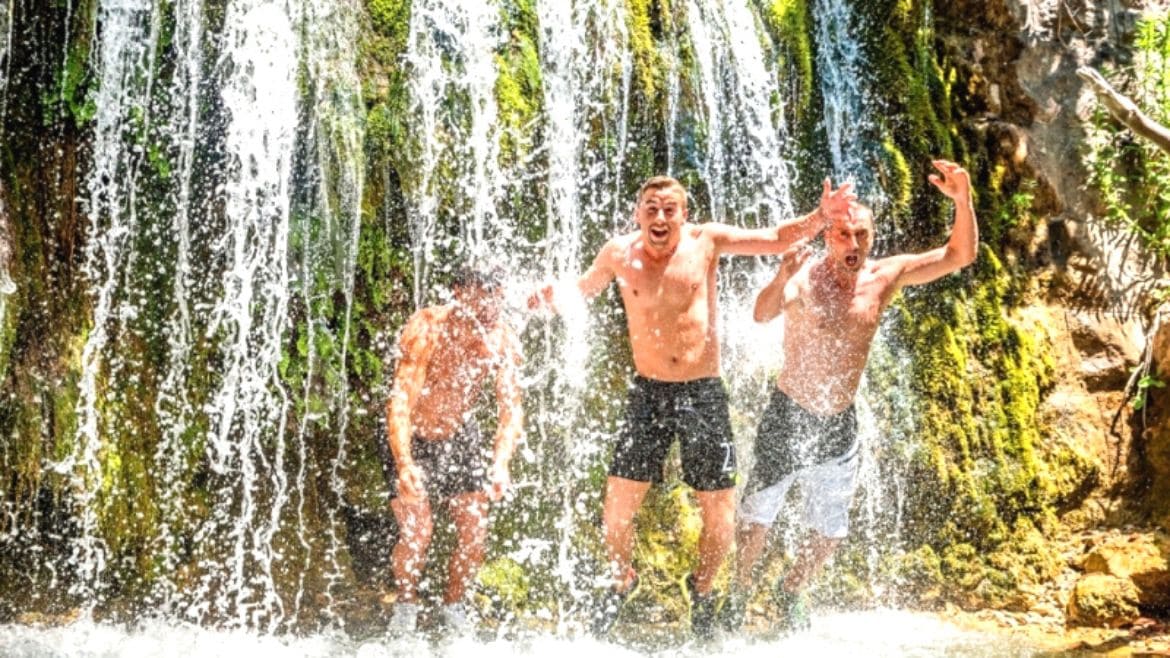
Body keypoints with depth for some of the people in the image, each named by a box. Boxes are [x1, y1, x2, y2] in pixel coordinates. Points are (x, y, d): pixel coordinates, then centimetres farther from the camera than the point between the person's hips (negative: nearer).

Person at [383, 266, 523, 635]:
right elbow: (400, 402, -31)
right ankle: (406, 603, 15)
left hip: (461, 436, 4)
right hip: (412, 439, -4)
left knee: (475, 532, -3)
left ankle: (453, 604, 22)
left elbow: (511, 408, -13)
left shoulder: (502, 339, -16)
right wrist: (405, 466, -41)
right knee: (417, 534, -14)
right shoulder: (427, 329, -28)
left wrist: (500, 463, -28)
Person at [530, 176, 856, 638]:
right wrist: (553, 297, -8)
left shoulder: (705, 241, -4)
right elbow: (581, 290, 15)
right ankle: (620, 581, 29)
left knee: (721, 513, 4)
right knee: (617, 505, 0)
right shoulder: (620, 254, -1)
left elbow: (776, 238, 0)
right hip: (649, 392, 1)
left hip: (703, 393, 0)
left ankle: (703, 587, 33)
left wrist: (821, 216, -17)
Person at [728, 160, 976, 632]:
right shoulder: (804, 276, -18)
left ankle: (790, 591, 40)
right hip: (789, 416, -4)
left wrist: (963, 199, -25)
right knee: (759, 514, 8)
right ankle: (739, 595, 31)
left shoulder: (885, 276, -5)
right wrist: (782, 278, -60)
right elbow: (762, 314, -38)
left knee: (831, 529, 15)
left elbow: (960, 256, -8)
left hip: (839, 422, 4)